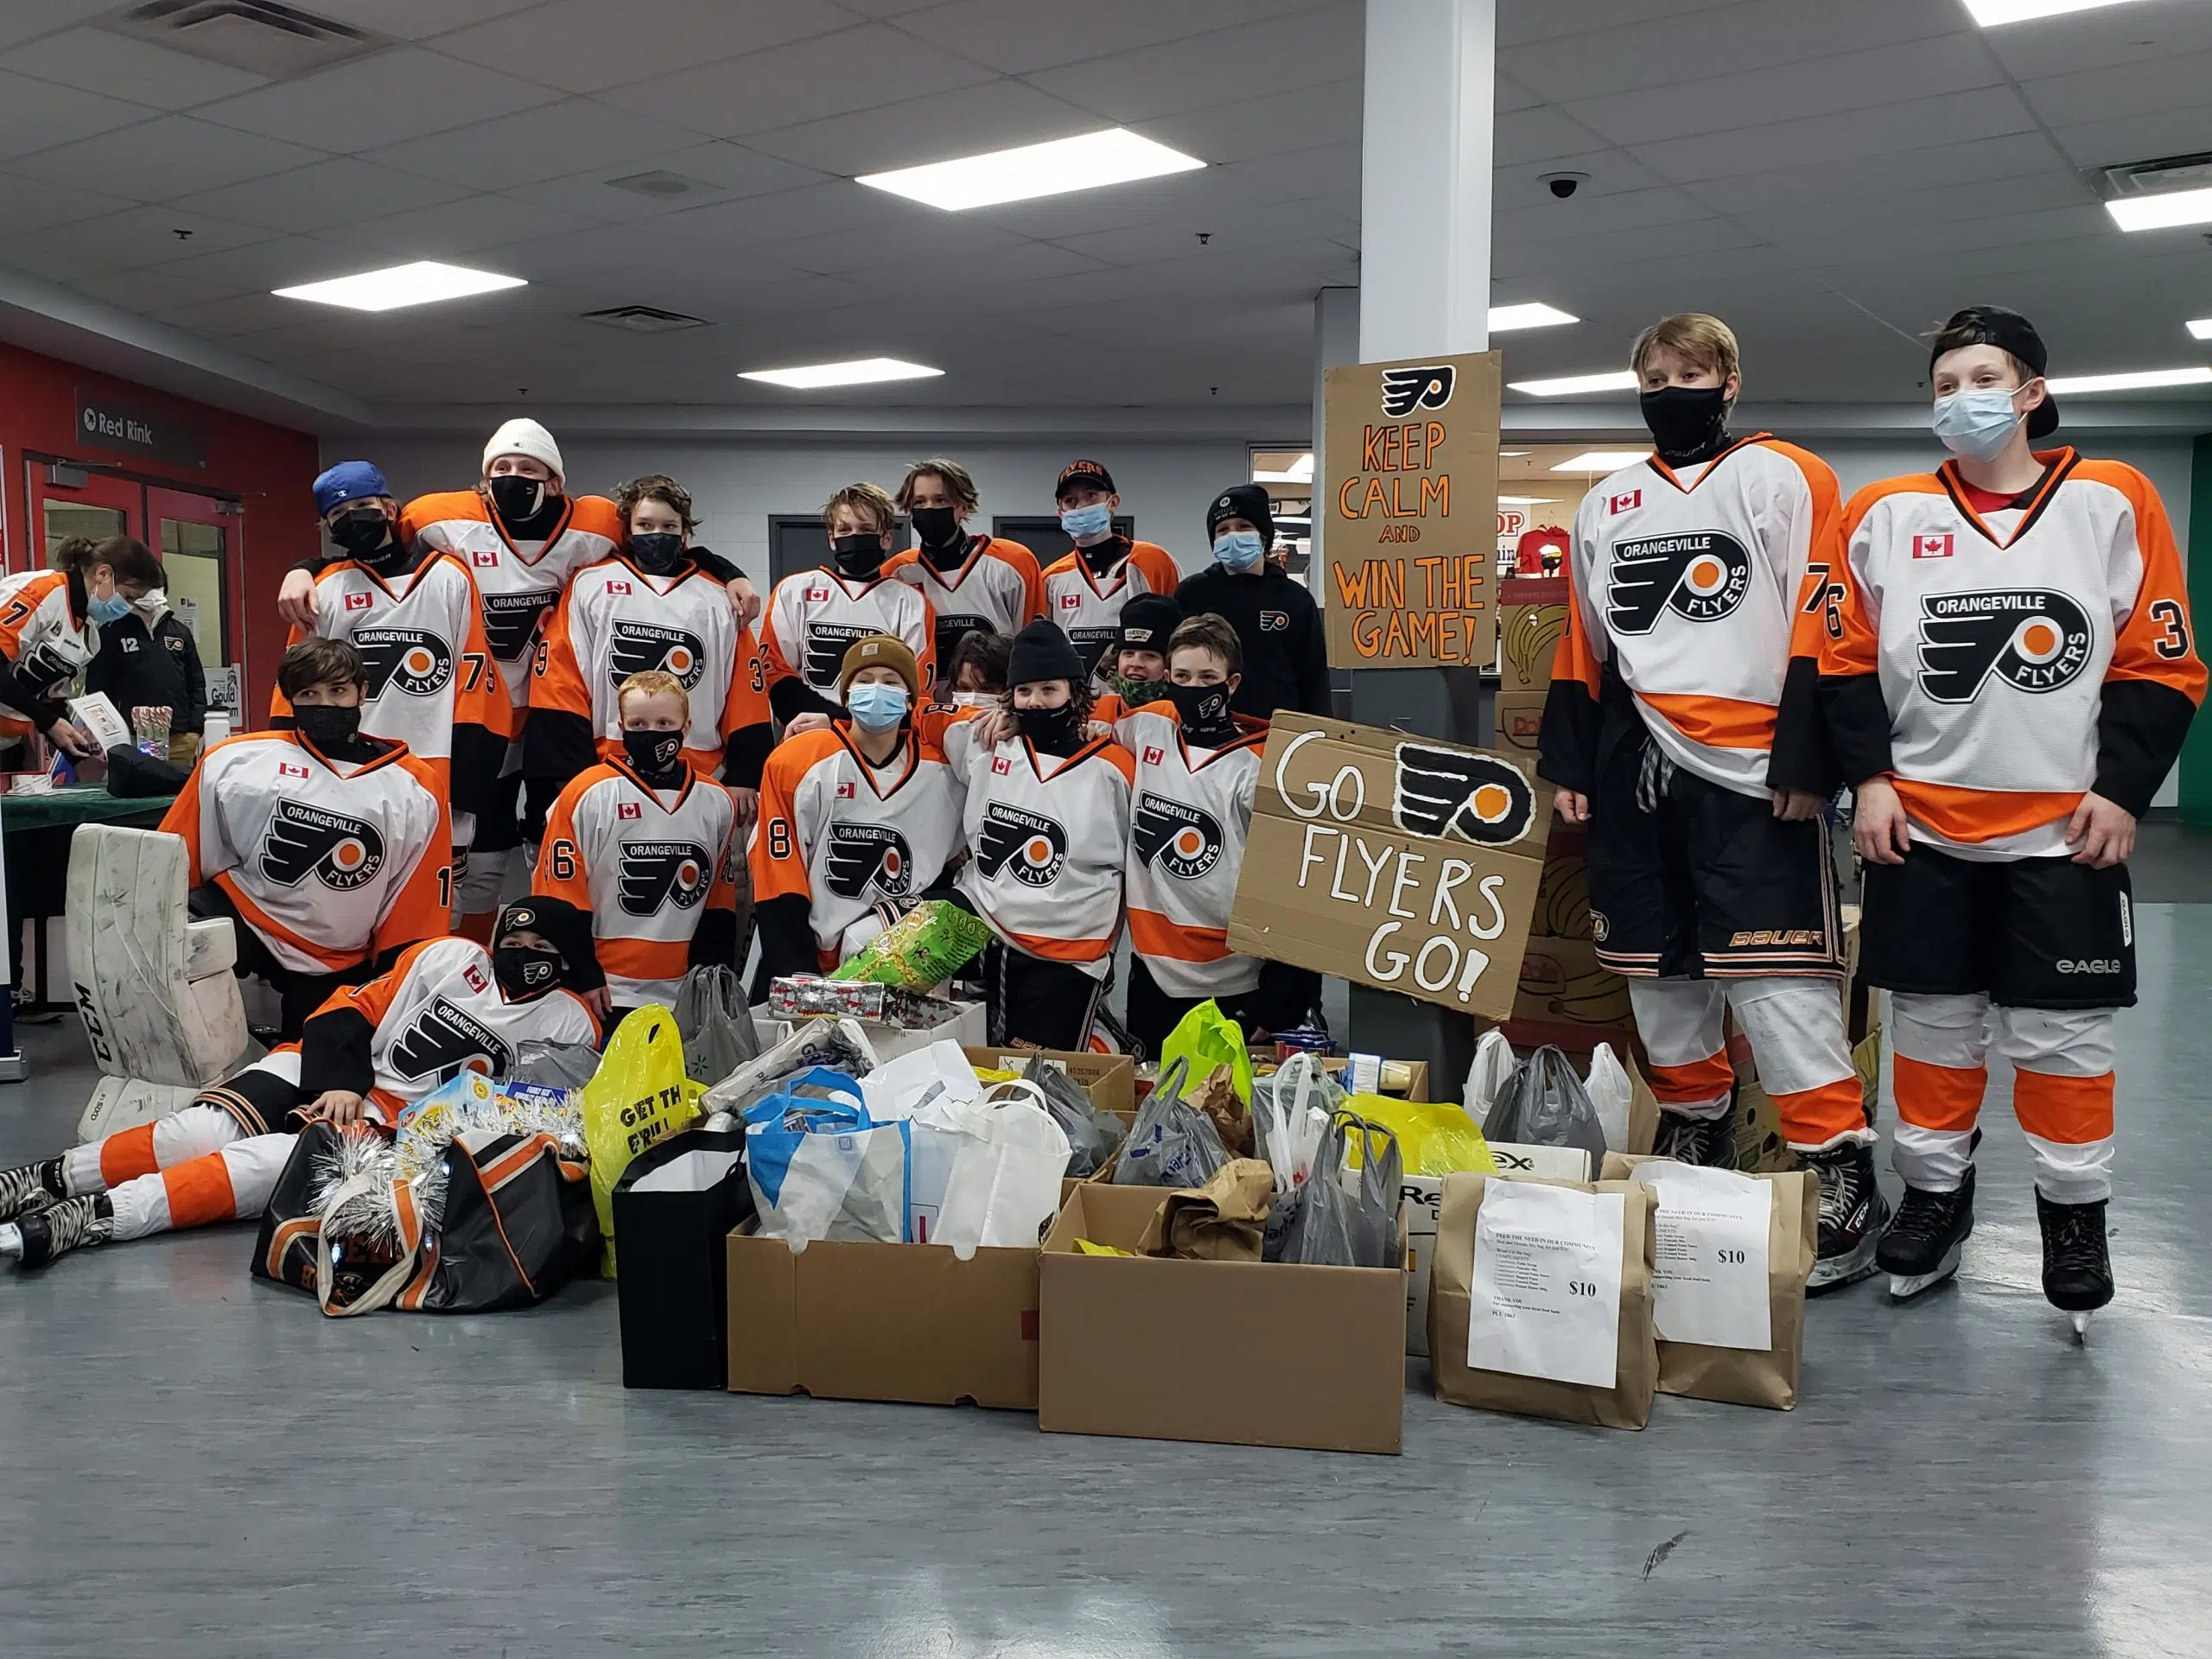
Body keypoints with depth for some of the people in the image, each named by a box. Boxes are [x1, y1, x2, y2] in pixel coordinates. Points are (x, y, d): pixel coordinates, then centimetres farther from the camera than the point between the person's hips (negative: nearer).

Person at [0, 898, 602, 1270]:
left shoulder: (570, 1026, 3)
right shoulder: (452, 958, 4)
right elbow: (351, 1012, 3)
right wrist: (339, 1083, -13)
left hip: (399, 1125, -2)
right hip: (327, 1076, 2)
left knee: (275, 1163, -30)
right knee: (203, 1132, -24)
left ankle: (87, 1219, -38)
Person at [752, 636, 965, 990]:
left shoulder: (942, 769, 0)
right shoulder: (796, 763, -7)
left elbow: (943, 868, 13)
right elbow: (777, 879, -8)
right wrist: (799, 977, -12)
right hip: (807, 968, -2)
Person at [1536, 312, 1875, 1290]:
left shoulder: (1784, 478, 1)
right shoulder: (1605, 504, 17)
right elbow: (1582, 644, 19)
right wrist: (1569, 761, 13)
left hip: (1749, 770, -6)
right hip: (1635, 768, 6)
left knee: (1776, 983, -10)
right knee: (1657, 970, 11)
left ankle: (1841, 1180, -2)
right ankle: (1696, 1138, 27)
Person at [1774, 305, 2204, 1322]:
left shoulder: (2113, 502, 1)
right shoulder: (1887, 514, 4)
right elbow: (1841, 656, 4)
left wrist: (2120, 787, -6)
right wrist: (1868, 776, -4)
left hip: (2065, 831, -1)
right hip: (1920, 826, 1)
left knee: (2062, 1032, 5)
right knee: (1932, 1021, 10)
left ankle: (2075, 1216, 21)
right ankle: (1934, 1195, 25)